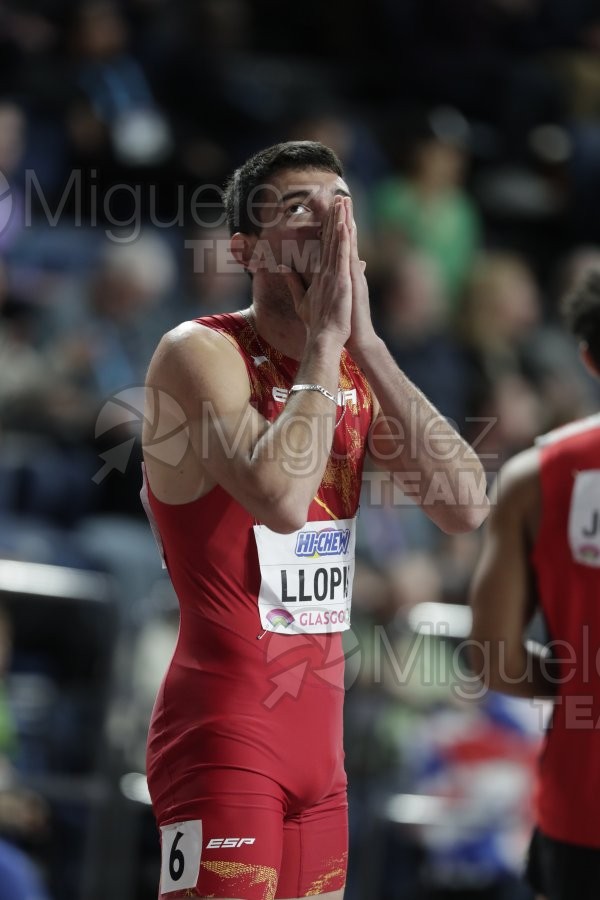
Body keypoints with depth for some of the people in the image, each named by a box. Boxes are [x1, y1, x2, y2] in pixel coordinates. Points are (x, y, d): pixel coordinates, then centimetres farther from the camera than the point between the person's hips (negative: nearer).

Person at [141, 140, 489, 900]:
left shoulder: (357, 373, 10)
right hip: (224, 736, -7)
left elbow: (466, 506, -5)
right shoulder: (200, 352, -11)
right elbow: (282, 498, -28)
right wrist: (324, 339, -17)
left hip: (318, 739, 7)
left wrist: (366, 343, -7)